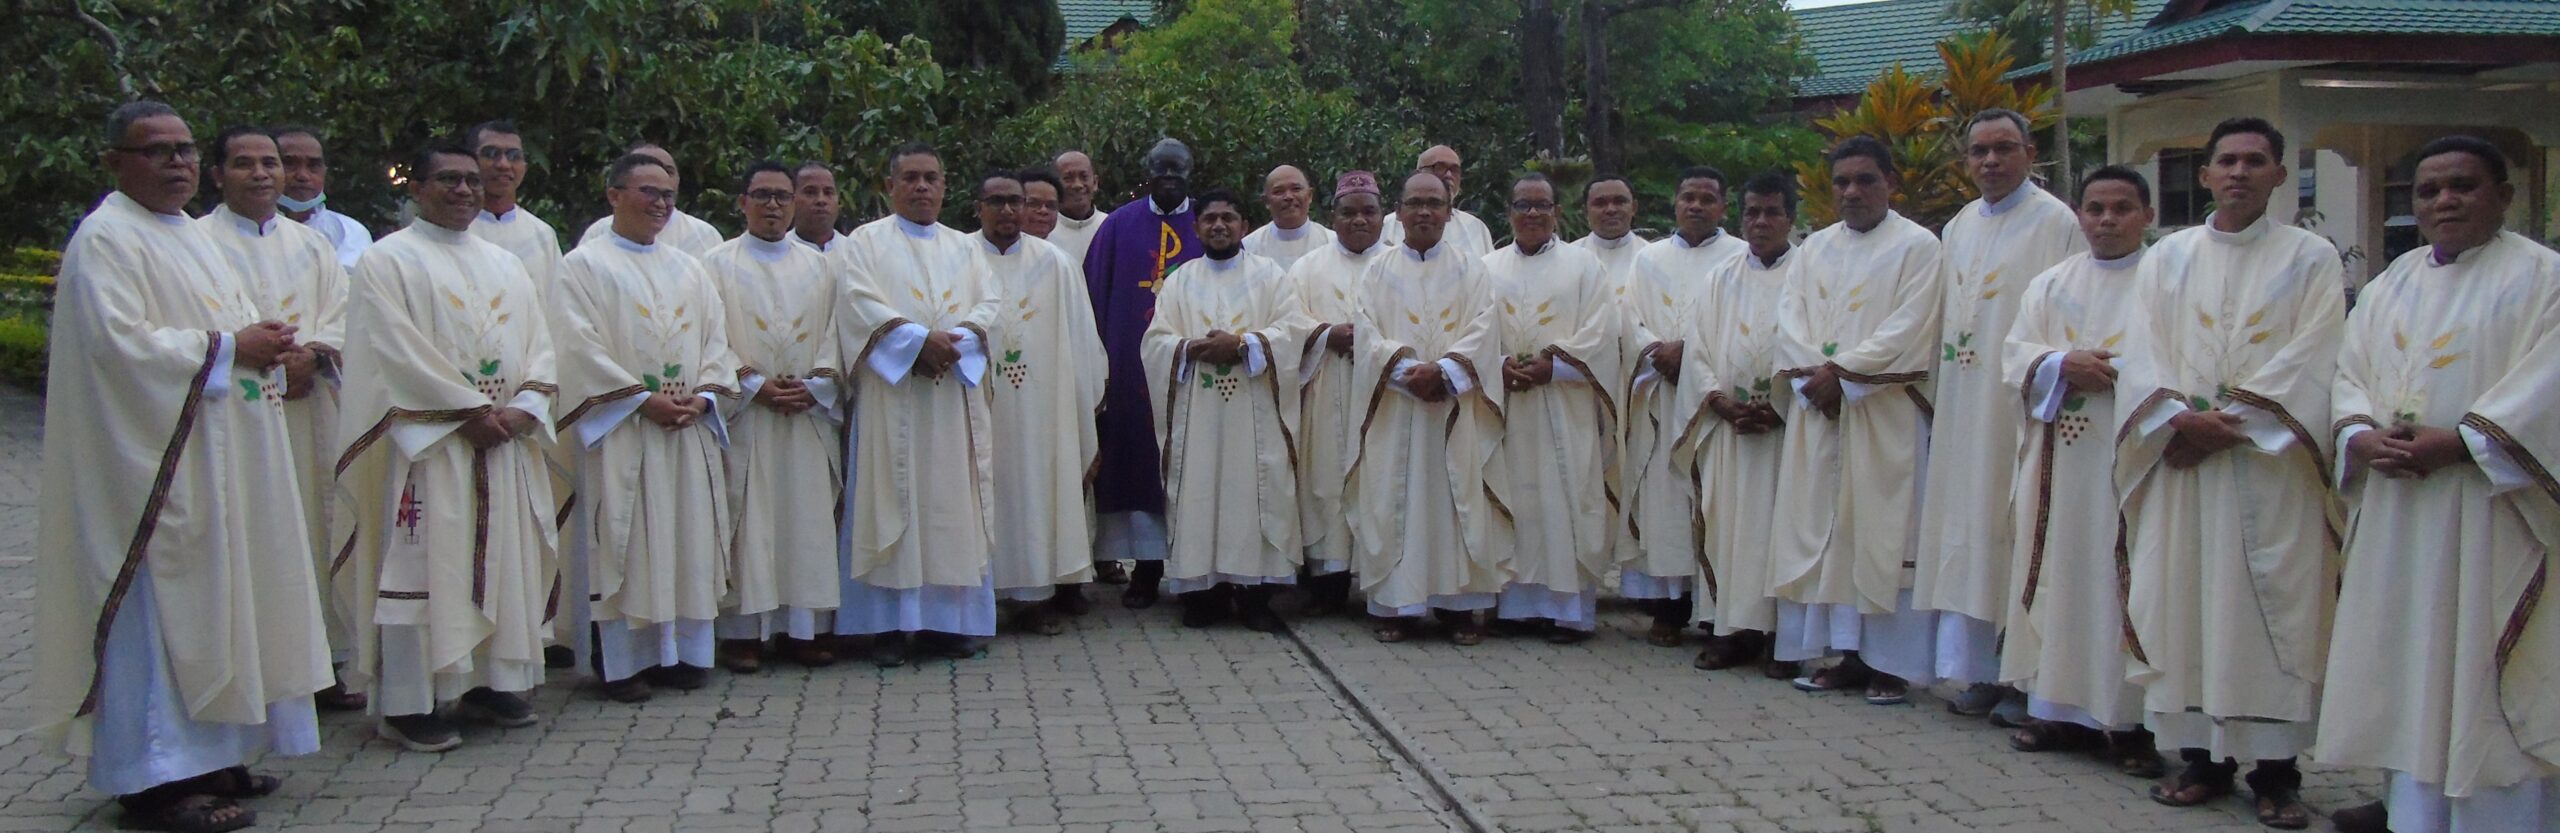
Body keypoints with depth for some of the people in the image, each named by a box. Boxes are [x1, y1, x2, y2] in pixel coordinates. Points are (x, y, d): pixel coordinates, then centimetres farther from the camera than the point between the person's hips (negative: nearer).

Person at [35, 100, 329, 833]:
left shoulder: (192, 236, 18)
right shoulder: (105, 240, -10)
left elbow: (231, 323, 25)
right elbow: (118, 341, -21)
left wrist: (264, 343, 3)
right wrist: (228, 349, -17)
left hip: (217, 457, 9)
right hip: (154, 462, -9)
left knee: (213, 602, 12)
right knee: (162, 607, -6)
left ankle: (206, 755, 22)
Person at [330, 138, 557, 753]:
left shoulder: (505, 265, 17)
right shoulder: (388, 261, -1)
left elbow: (538, 349, 11)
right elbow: (400, 354, -11)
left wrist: (519, 409, -6)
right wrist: (468, 411, -14)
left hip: (504, 444, 6)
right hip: (425, 442, -6)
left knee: (503, 560, 8)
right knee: (422, 565, -6)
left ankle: (489, 681, 18)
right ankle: (408, 703, -1)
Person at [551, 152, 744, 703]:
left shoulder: (689, 270, 18)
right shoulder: (584, 266, 1)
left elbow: (716, 342, 13)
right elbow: (581, 347, -8)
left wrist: (702, 396, -5)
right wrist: (643, 398, -14)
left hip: (689, 430, 5)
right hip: (621, 430, -5)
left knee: (689, 539, 5)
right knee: (624, 543, -4)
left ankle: (683, 652, 12)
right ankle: (624, 662, 1)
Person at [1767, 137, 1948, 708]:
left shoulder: (1917, 246, 0)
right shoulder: (1815, 248, 16)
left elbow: (1908, 329, -11)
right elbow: (1790, 319, 6)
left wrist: (1842, 371, -15)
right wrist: (1814, 378, -10)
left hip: (1887, 411, -5)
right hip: (1818, 409, 5)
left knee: (1885, 531, -5)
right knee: (1824, 528, 4)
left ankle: (1892, 663, 0)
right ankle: (1846, 654, 11)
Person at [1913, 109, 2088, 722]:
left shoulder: (2056, 223, -4)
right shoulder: (1958, 228, 16)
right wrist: (1936, 398, 14)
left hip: (2023, 407, -6)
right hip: (1962, 412, 6)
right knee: (1968, 537, 7)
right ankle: (1981, 670, 14)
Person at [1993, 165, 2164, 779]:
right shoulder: (2050, 284, 16)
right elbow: (2015, 354, 7)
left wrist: (2117, 372, -19)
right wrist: (2062, 366, -12)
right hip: (2058, 458, 4)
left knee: (2126, 582, -5)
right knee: (2058, 574, 5)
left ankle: (2129, 719, 0)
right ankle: (2060, 707, 13)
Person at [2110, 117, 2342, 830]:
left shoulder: (2311, 258, 6)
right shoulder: (2167, 258, 12)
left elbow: (2310, 359, -5)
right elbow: (2143, 357, 4)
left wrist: (2230, 419, -14)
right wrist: (2181, 419, -13)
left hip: (2272, 460, -2)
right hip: (2180, 456, 2)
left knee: (2273, 605, -3)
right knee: (2182, 603, 1)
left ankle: (2275, 770, 4)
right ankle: (2202, 757, 9)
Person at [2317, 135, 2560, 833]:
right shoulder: (2390, 286, 15)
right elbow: (2348, 373, 11)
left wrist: (2457, 441, -20)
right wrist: (2362, 435, -9)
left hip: (2489, 506, -5)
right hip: (2394, 509, 5)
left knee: (2483, 663, -4)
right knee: (2406, 655, 8)